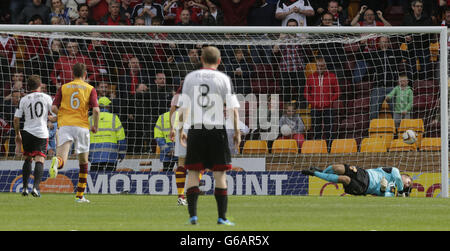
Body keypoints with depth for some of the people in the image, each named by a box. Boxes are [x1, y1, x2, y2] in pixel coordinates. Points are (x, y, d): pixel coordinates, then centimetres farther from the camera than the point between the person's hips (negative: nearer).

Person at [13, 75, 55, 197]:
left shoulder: (24, 100, 4)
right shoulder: (46, 98, 1)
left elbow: (16, 119, 4)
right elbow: (56, 117, 3)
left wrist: (17, 134, 17)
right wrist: (49, 118, 26)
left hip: (27, 132, 2)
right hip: (42, 133, -2)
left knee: (28, 159, 17)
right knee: (39, 160, -5)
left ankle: (25, 187, 14)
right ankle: (36, 187, -21)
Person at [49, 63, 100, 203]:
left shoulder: (64, 88, 12)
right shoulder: (90, 89, 6)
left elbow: (54, 108, 3)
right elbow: (96, 110, -6)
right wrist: (95, 126, 8)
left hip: (65, 125, 0)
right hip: (82, 126, 0)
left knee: (62, 160, -14)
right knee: (83, 163, 17)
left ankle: (57, 161, -52)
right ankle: (80, 196, 18)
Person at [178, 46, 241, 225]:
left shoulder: (190, 78, 5)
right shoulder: (223, 79, 0)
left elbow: (183, 106, 5)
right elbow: (233, 108, -3)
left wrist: (181, 130, 12)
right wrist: (237, 132, 5)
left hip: (195, 130, 1)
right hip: (217, 129, -1)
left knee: (193, 173, 6)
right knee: (220, 174, 4)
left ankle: (193, 215, -4)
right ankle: (222, 217, 2)